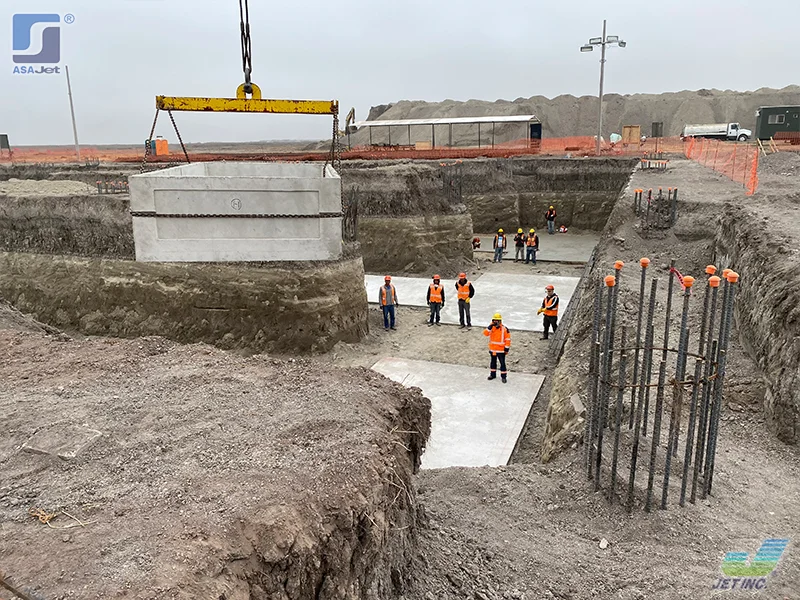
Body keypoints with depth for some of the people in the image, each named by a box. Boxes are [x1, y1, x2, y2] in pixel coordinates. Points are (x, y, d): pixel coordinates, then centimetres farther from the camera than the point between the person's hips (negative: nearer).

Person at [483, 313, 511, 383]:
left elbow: (508, 339, -9)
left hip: (501, 350, -5)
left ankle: (504, 376, 12)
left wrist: (506, 348, -12)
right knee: (493, 362, 18)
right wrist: (490, 327, -23)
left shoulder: (504, 329, -12)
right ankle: (493, 374, 33)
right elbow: (485, 333, -13)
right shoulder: (491, 328, 1)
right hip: (492, 349, 5)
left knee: (502, 363, 1)